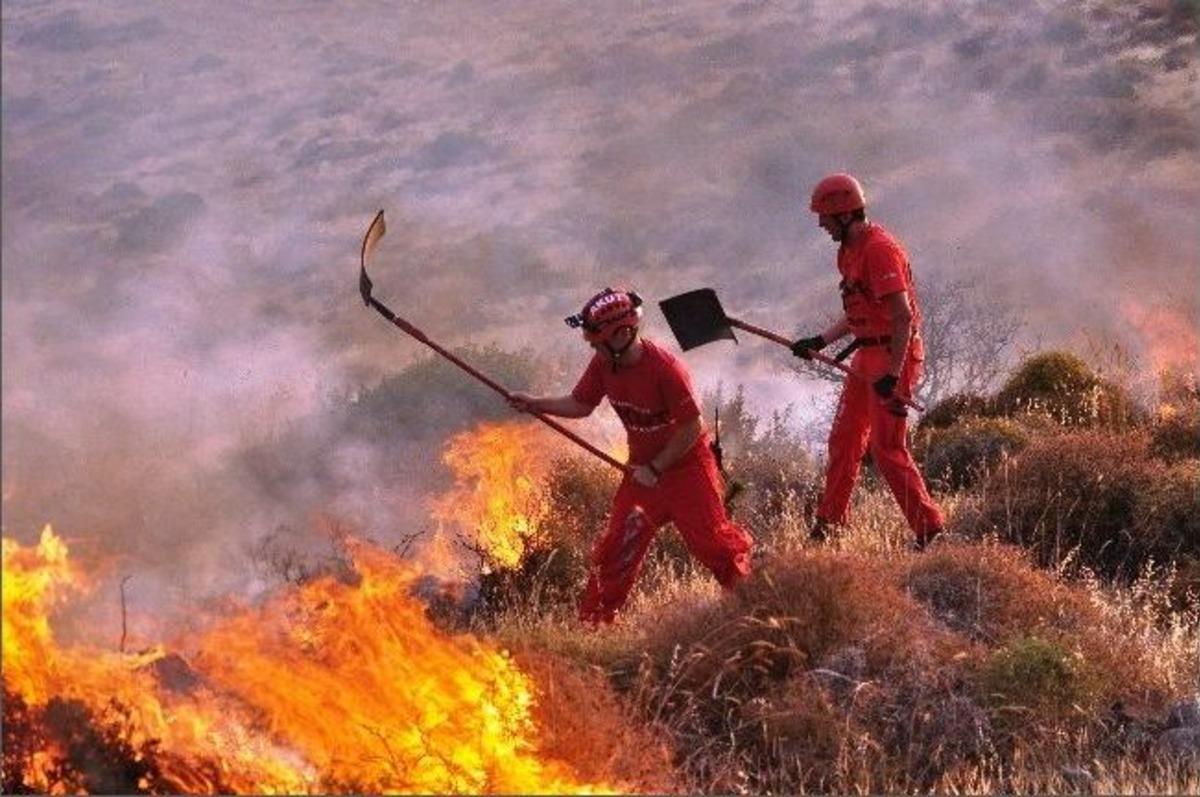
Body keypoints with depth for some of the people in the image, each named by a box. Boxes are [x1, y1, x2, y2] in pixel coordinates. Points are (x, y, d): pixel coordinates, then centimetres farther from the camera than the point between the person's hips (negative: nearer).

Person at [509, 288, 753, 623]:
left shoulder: (664, 367, -28)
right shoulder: (603, 364, -8)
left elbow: (692, 428, -23)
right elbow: (580, 404, 6)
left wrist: (656, 468, -19)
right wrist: (535, 404, -8)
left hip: (686, 466, -6)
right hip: (644, 467, 6)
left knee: (713, 540, -1)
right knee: (618, 545, 4)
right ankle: (593, 620, 11)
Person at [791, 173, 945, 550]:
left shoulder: (879, 250, -20)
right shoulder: (850, 250, 13)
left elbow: (903, 316, -25)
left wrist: (893, 375, -27)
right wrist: (820, 341, 13)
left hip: (894, 355, -11)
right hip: (867, 355, 11)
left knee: (888, 449, -10)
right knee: (843, 440, 16)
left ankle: (929, 530, -4)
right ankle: (828, 525, 26)